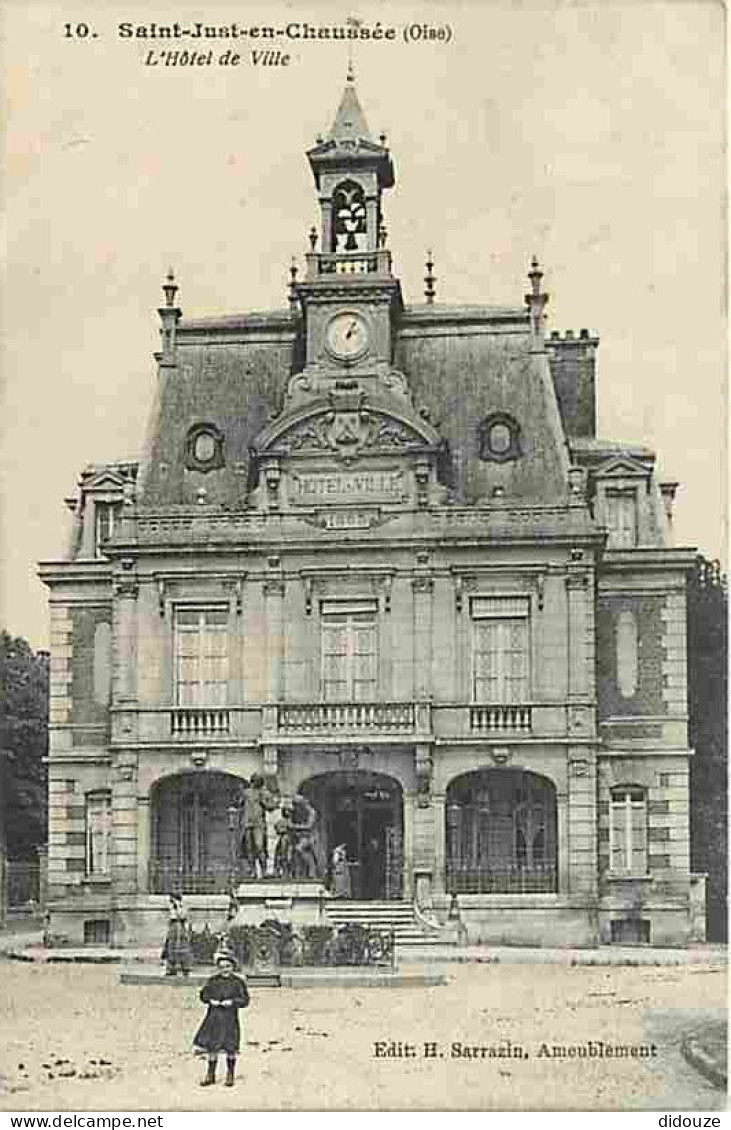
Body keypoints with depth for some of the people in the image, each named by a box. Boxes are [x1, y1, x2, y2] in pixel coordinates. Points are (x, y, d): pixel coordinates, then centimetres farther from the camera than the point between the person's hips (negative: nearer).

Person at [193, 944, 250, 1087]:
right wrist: (211, 1000, -11)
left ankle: (230, 1076, 19)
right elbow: (204, 994, 7)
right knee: (211, 1046, 8)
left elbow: (245, 999, -6)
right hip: (214, 1018, 2)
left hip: (230, 1018, -2)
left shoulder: (238, 982, -4)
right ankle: (210, 1075, 21)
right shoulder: (213, 981, 4)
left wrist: (232, 1001, -19)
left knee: (230, 1048, 3)